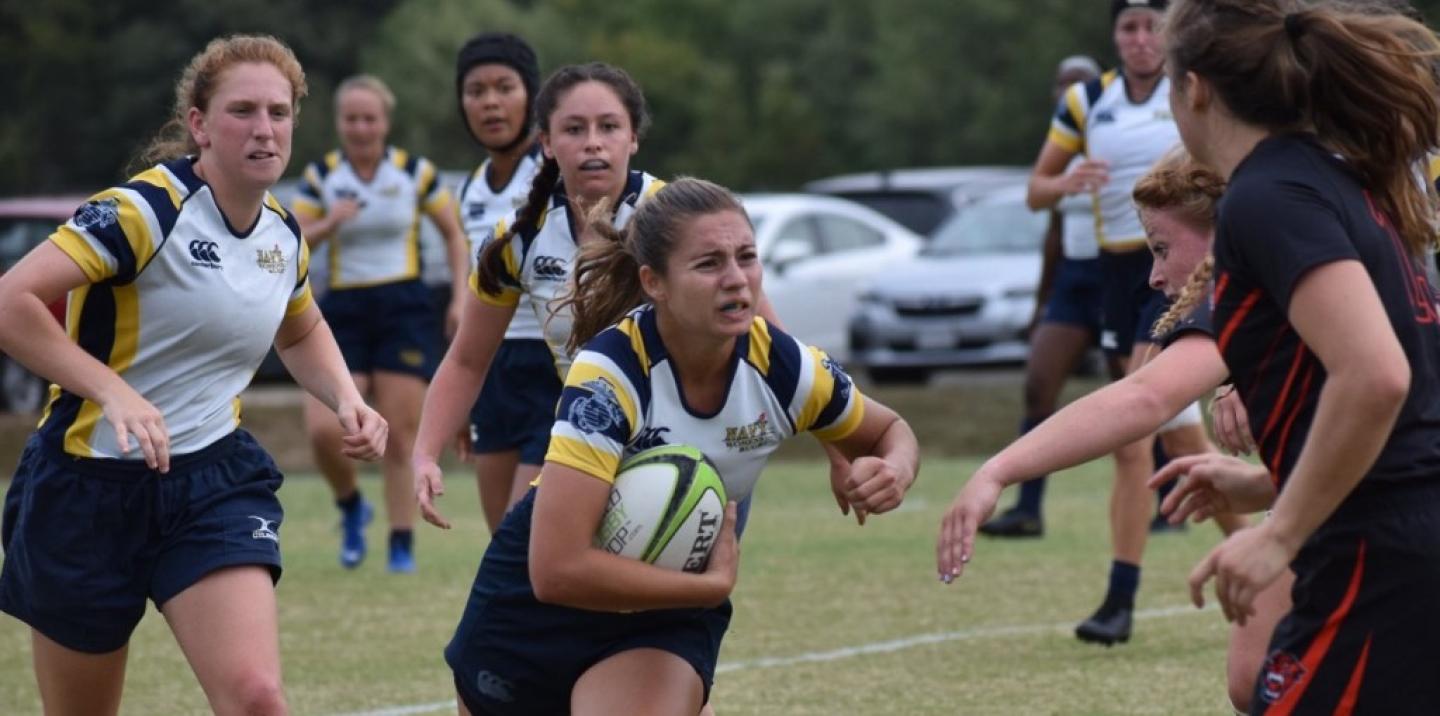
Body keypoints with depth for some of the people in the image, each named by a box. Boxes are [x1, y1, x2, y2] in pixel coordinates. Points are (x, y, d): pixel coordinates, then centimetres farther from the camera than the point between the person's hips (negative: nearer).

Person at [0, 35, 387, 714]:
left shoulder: (284, 236, 4)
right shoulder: (146, 209, -17)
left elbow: (301, 332, 27)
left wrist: (346, 400, 8)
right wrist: (114, 391, -33)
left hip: (214, 486, 4)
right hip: (89, 489, -4)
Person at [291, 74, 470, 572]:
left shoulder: (415, 172, 1)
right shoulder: (321, 176, 4)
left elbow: (454, 235, 10)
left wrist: (460, 298, 1)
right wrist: (328, 225, -15)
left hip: (404, 310, -1)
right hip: (344, 311, 1)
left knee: (399, 438, -4)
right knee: (323, 429, -14)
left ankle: (402, 545, 6)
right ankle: (351, 506, 15)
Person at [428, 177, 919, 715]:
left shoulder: (783, 368, -18)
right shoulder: (610, 373, -31)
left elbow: (889, 431, 4)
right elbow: (556, 570, -37)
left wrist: (894, 471, -19)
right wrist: (712, 585, -29)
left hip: (668, 615, 2)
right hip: (535, 602, -2)